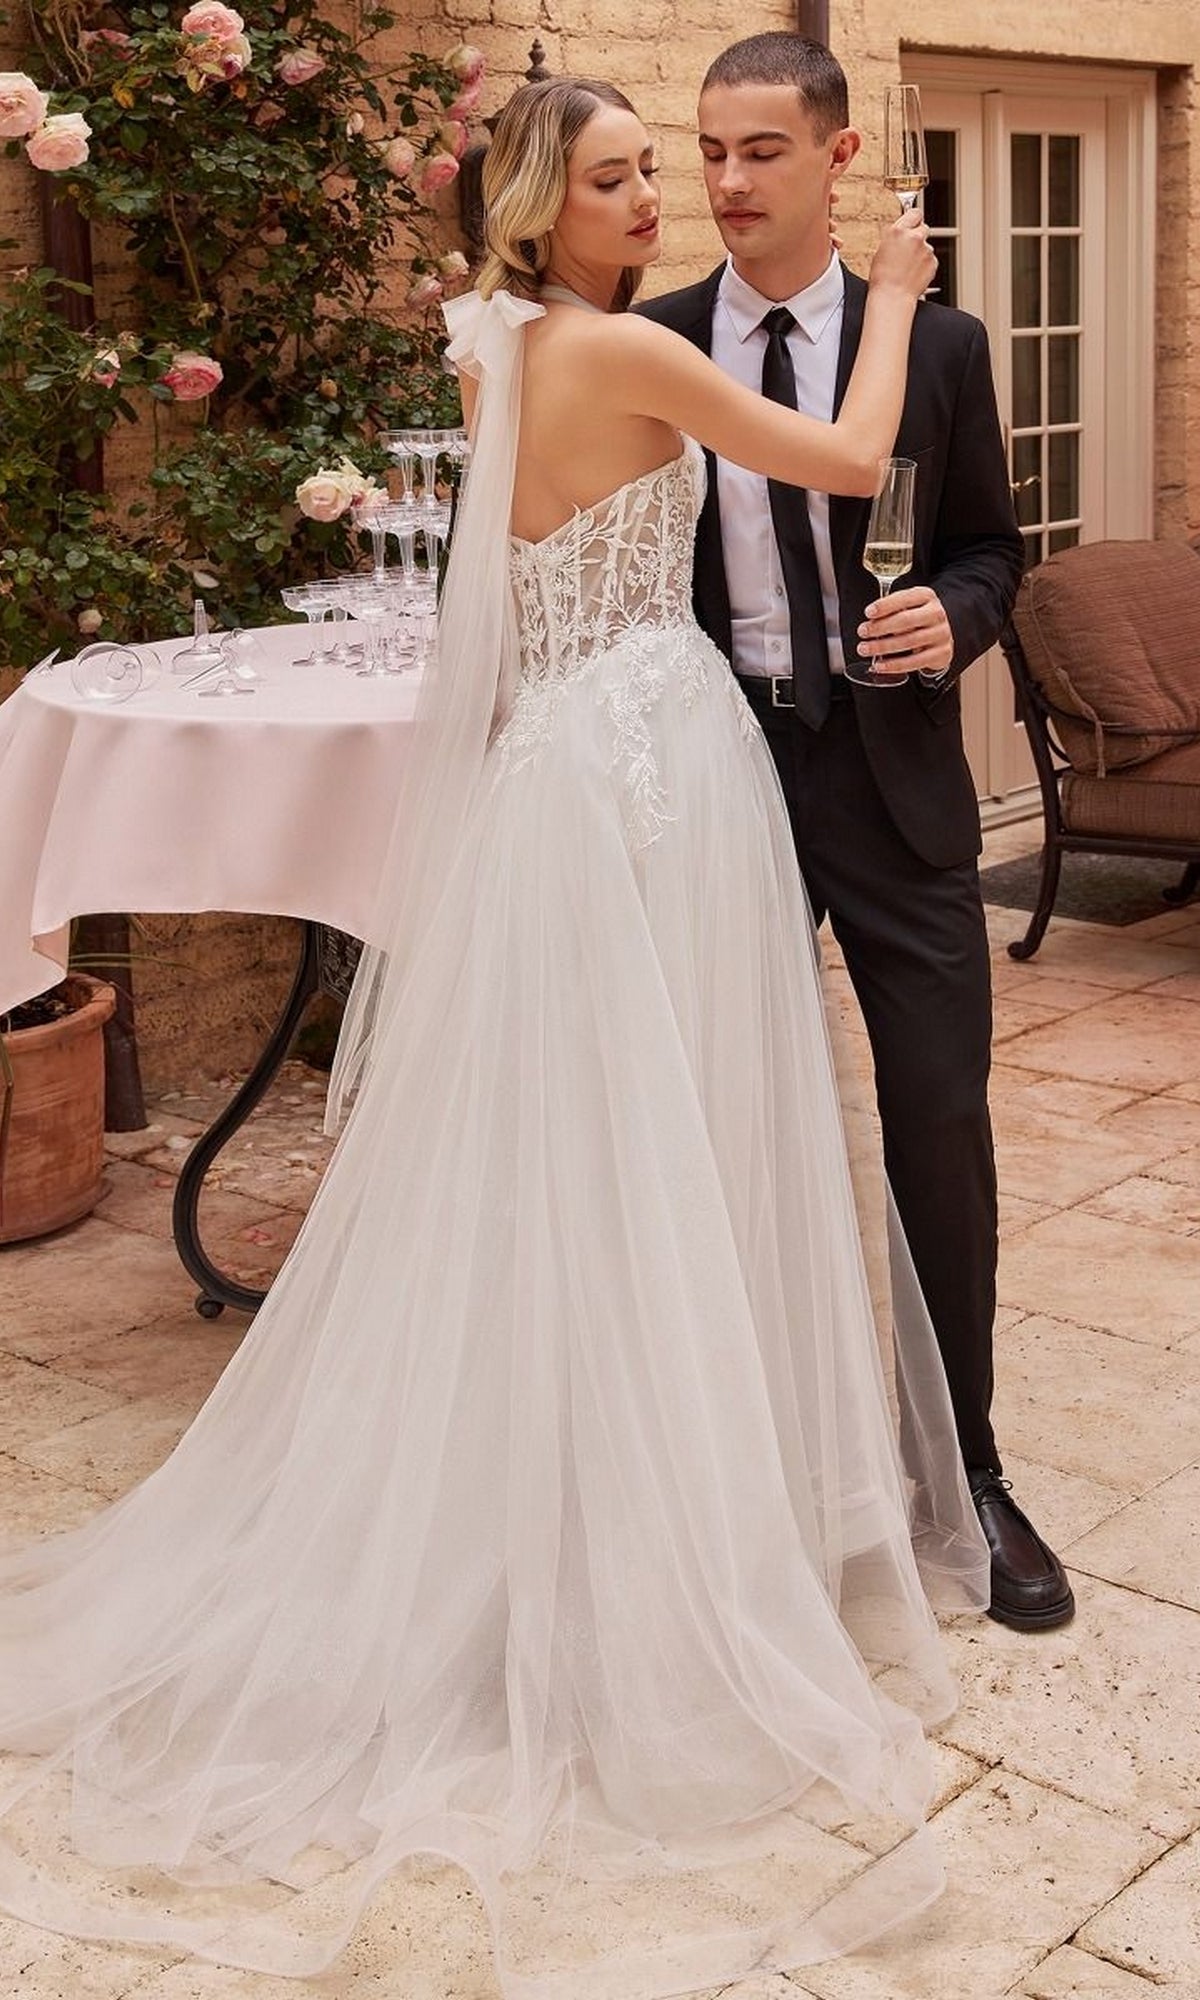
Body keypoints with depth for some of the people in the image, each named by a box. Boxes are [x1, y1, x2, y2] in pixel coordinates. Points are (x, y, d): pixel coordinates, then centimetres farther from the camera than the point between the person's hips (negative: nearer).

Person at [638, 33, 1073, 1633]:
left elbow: (992, 547, 9)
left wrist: (952, 617, -13)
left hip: (894, 777, -1)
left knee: (942, 1127, 0)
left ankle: (970, 1471, 17)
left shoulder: (936, 344, 1)